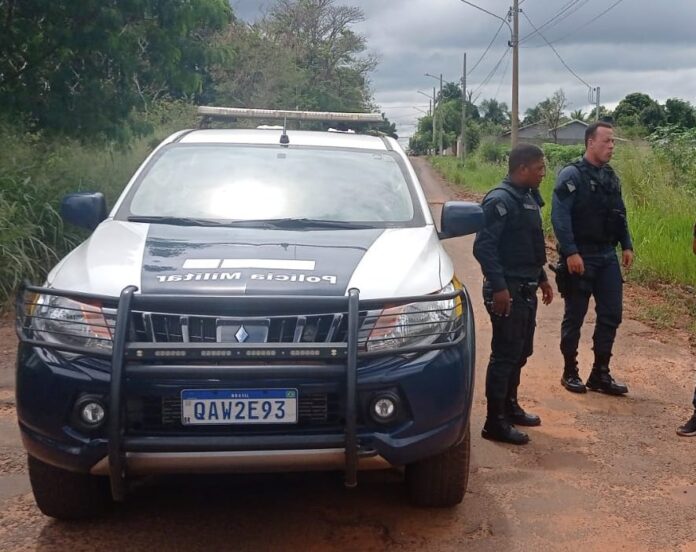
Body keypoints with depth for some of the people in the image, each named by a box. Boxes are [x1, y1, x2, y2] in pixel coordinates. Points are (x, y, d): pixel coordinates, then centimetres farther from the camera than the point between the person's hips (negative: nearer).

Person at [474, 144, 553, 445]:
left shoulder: (528, 197, 13)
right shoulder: (500, 200, -17)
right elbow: (483, 246, -22)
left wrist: (542, 278, 21)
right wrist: (498, 287, -26)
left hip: (526, 289, 9)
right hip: (507, 290, -9)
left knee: (521, 352, 17)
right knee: (505, 355, -5)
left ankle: (510, 406, 32)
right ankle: (495, 423, 2)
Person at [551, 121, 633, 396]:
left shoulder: (611, 176, 12)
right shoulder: (571, 174, -11)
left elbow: (620, 215, 19)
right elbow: (560, 216, -17)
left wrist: (627, 245, 11)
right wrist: (570, 253, -22)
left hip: (608, 257, 7)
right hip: (581, 257, -7)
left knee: (611, 314, 7)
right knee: (574, 316, 4)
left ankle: (600, 374, 17)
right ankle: (570, 373, 17)